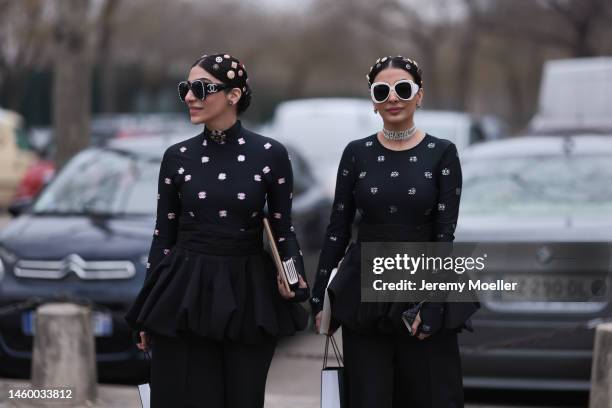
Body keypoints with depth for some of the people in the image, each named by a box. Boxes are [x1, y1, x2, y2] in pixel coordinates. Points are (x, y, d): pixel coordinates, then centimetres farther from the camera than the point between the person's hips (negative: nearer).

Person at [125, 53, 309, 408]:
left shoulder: (270, 153, -4)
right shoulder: (177, 157, 1)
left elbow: (283, 228, 3)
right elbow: (164, 234, 6)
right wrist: (148, 314, 6)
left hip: (248, 294, -1)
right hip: (184, 293, 1)